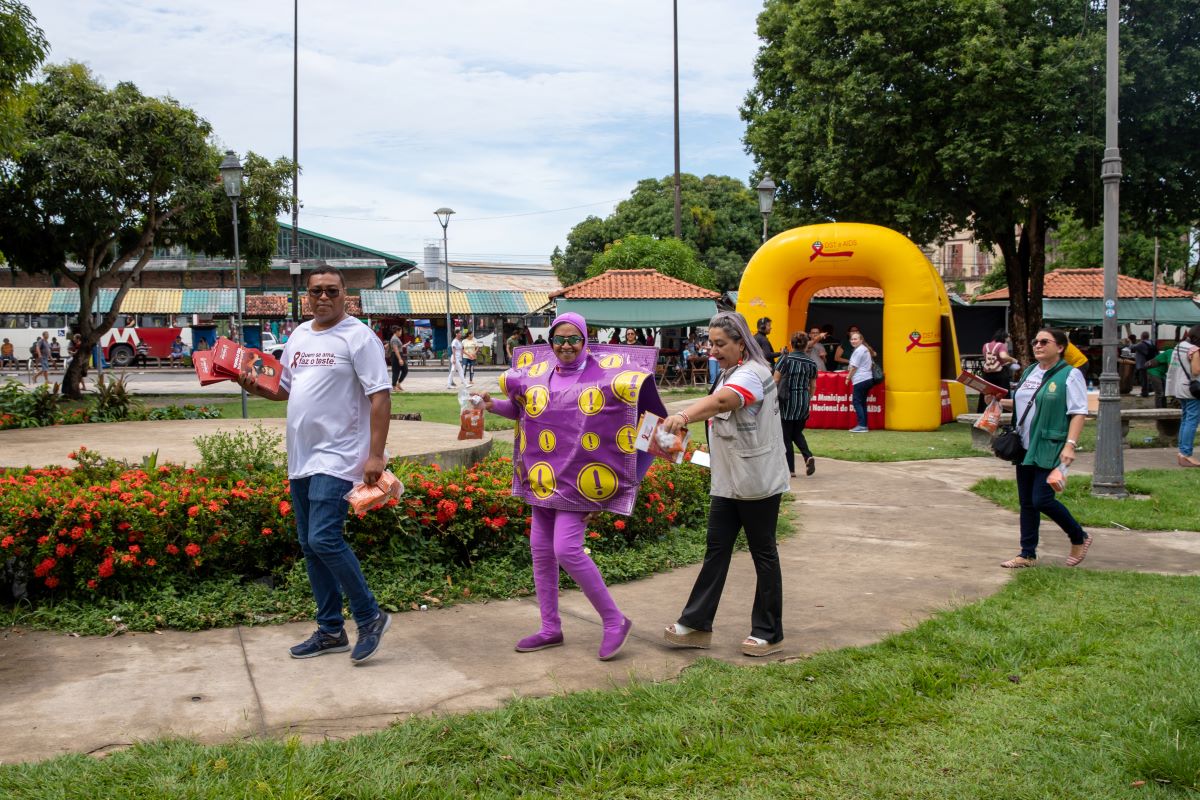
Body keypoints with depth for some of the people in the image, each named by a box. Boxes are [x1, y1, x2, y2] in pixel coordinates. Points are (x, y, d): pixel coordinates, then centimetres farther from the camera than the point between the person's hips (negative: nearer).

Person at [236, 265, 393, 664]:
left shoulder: (358, 336, -9)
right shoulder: (298, 336, 14)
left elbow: (380, 396, -14)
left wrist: (376, 454, -21)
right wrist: (256, 387, 2)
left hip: (338, 458, -8)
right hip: (300, 458, 8)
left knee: (324, 539, -17)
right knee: (309, 546, 11)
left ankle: (370, 617, 1)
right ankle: (330, 631, 22)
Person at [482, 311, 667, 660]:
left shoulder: (606, 372, -7)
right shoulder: (536, 374, 9)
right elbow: (520, 408, 22)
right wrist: (492, 405, 7)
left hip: (579, 481, -6)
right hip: (543, 478, 7)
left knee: (567, 549, -15)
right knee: (541, 550, 10)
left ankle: (614, 620, 2)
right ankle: (550, 628, 24)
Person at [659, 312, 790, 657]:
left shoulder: (751, 373, -19)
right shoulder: (729, 373, 13)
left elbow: (721, 401, -41)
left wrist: (684, 416, -56)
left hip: (758, 483, -9)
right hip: (728, 482, 9)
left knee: (763, 554, 3)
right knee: (716, 550, 8)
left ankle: (768, 634, 14)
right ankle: (696, 624, 11)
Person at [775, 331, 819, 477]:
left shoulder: (786, 359, -9)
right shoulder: (811, 362, 2)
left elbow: (775, 380, -9)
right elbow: (813, 386, 9)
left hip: (787, 401, -4)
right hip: (803, 402, 4)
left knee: (786, 435, 6)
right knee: (797, 433, 19)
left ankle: (790, 469, 6)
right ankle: (808, 456, -5)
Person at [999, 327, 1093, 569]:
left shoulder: (1070, 375, -8)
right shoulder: (1029, 372, 14)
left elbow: (1079, 413, -13)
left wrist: (1070, 444, -23)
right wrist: (1001, 402, 8)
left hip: (1051, 449, -7)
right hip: (1026, 447, 7)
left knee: (1042, 500, -10)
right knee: (1026, 502, 9)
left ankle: (1079, 538, 14)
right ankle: (1028, 554, 19)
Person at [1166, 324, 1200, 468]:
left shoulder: (1178, 346, 12)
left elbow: (1172, 368, 17)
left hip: (1179, 389, 9)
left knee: (1185, 419, 15)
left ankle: (1182, 451, 16)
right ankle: (1186, 454, -12)